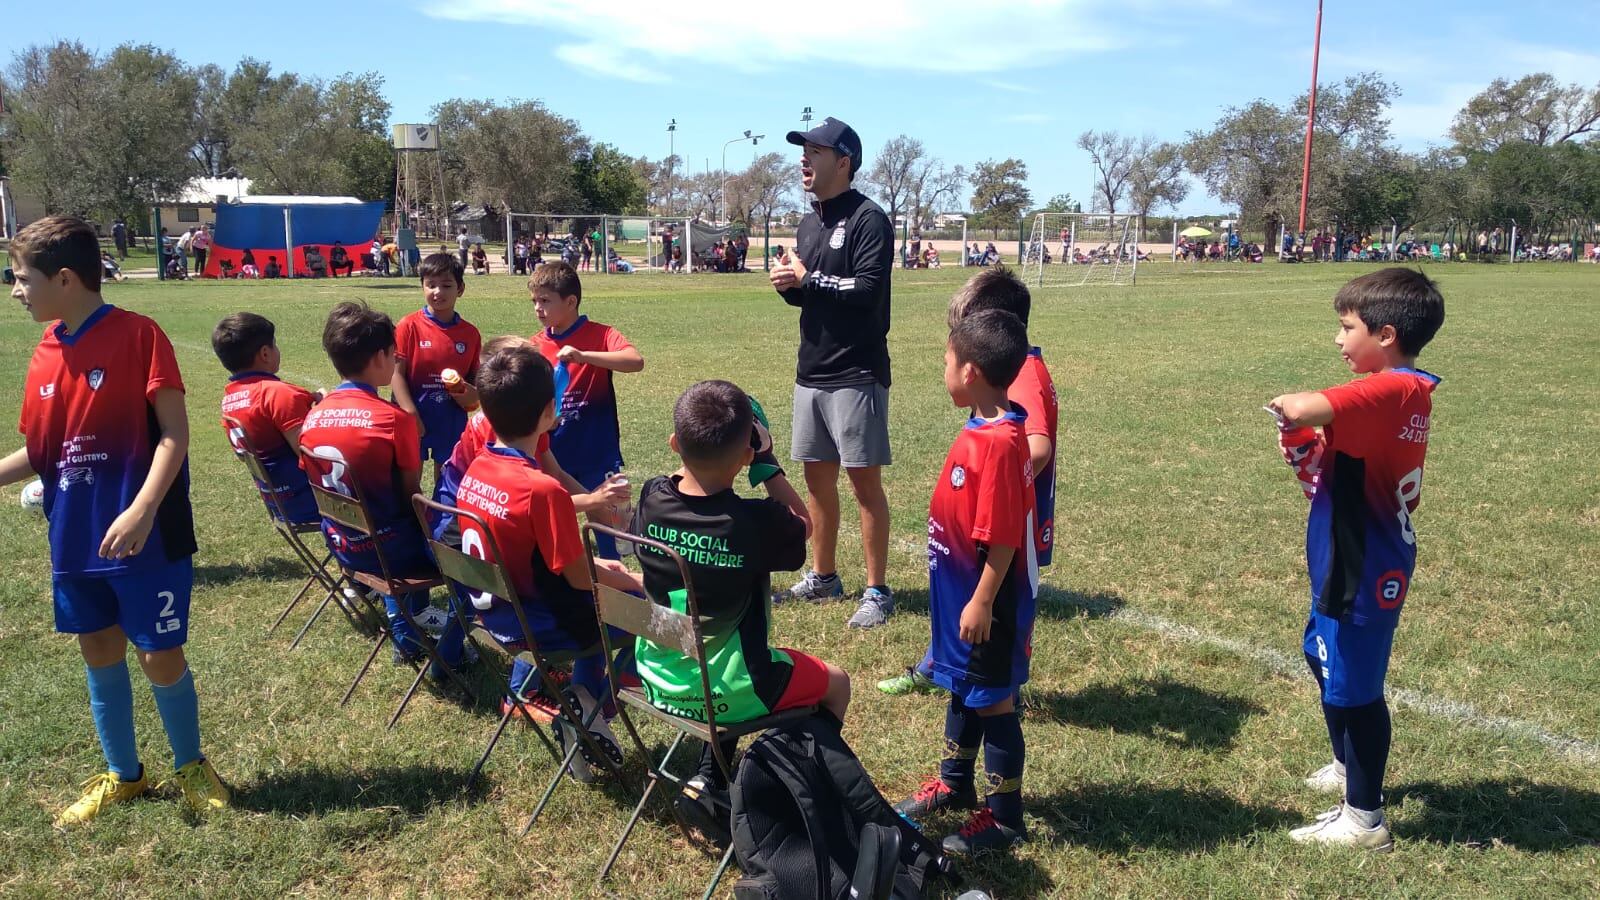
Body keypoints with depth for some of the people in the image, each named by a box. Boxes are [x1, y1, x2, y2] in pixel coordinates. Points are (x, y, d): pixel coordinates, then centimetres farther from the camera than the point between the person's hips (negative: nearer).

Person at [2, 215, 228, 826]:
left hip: (145, 537, -6)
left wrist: (141, 511, -27)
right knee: (99, 654, 16)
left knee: (161, 659, 2)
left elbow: (174, 434, -17)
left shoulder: (137, 335, -13)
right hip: (75, 539, 7)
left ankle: (190, 766, 26)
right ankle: (122, 775, 33)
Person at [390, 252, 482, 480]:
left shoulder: (470, 333, 2)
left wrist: (473, 394, -11)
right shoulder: (409, 326, -7)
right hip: (414, 417, -2)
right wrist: (410, 414, -15)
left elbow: (476, 376, 11)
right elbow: (396, 373, -8)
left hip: (452, 419, 3)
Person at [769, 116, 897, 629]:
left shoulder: (868, 220, -11)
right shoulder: (808, 224, 16)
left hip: (856, 373, -8)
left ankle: (877, 591, 5)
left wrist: (809, 279, -15)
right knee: (817, 476, 14)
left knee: (864, 478, -4)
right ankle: (822, 578, 27)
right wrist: (788, 285, -2)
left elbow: (869, 289, -22)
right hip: (811, 371, 8)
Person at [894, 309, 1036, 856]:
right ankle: (955, 783, 41)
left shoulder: (1000, 442, -26)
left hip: (987, 600, -9)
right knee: (961, 688, 22)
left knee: (992, 700, 5)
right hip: (961, 590, 9)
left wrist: (983, 602, -20)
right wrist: (964, 596, 18)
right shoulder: (981, 429, 3)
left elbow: (1004, 538, -24)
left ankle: (1004, 817, 20)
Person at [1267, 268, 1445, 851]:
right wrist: (1300, 447, -3)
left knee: (1354, 685, 2)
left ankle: (1363, 818, 17)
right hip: (1352, 564, 10)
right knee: (1326, 658, 26)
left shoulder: (1391, 390, -24)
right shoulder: (1405, 392, 8)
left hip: (1363, 574, -10)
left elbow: (1305, 409, -41)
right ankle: (1349, 766, 47)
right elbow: (1333, 474, 12)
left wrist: (1287, 406, -19)